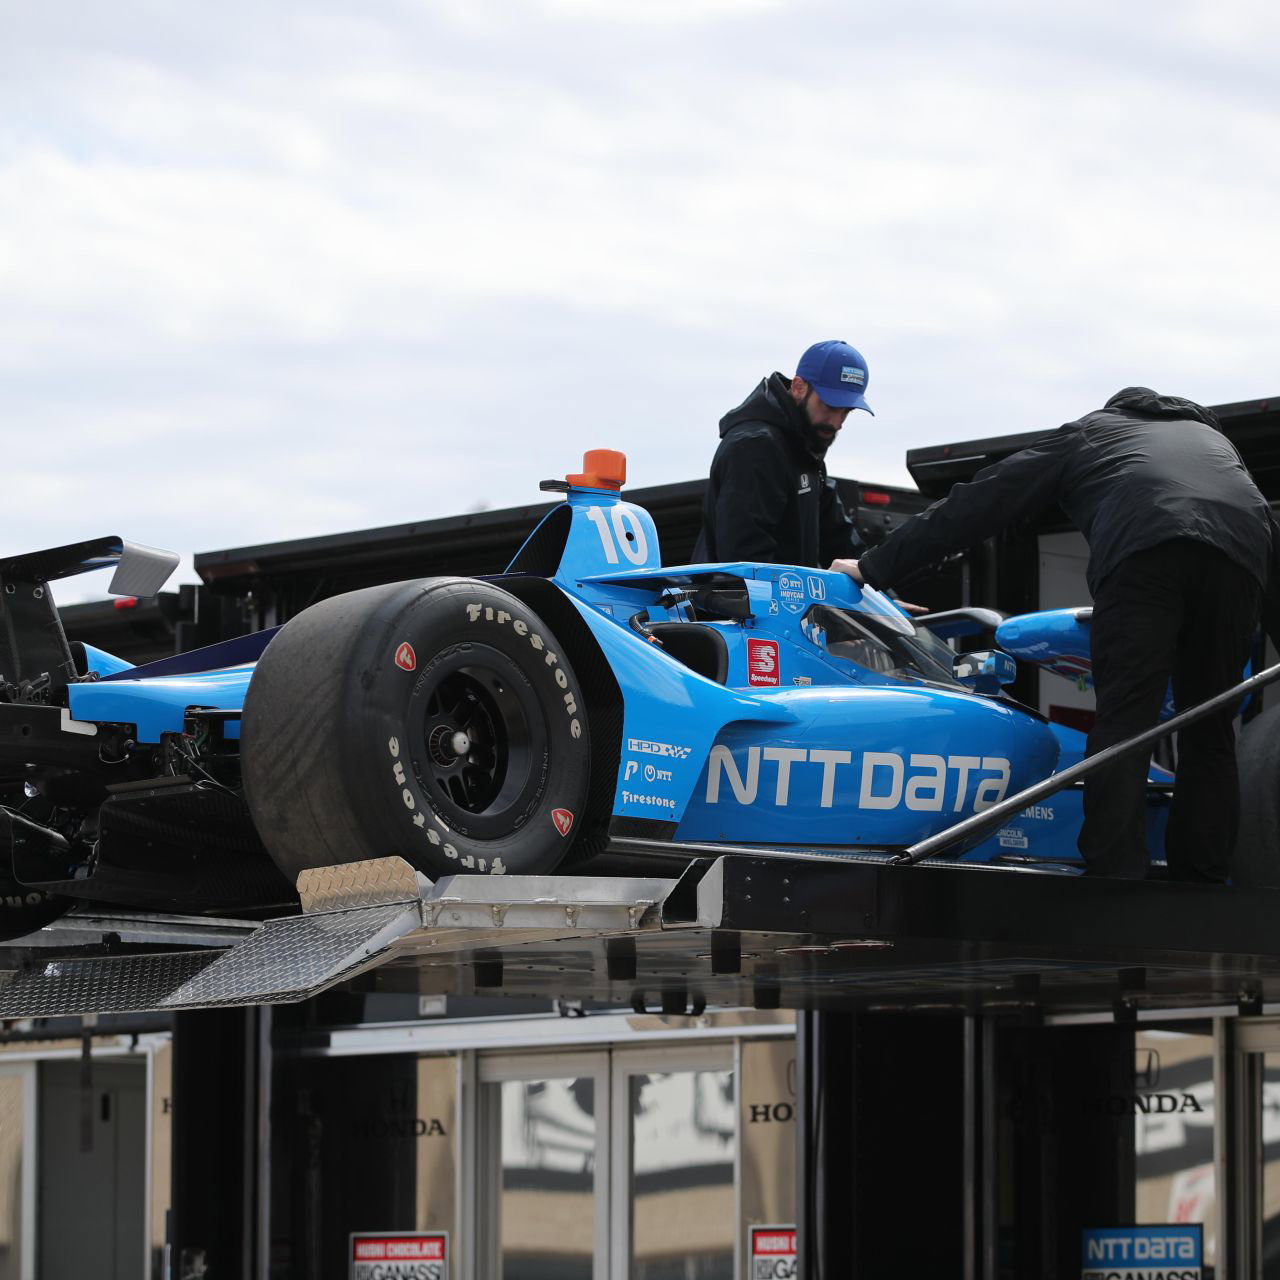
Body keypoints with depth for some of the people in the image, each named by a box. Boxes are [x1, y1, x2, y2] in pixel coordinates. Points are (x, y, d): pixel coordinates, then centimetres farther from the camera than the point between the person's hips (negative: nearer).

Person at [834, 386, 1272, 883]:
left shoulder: (1087, 431, 34)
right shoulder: (1208, 433, 43)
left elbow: (980, 503, 31)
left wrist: (876, 567, 35)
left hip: (1142, 548, -3)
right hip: (1242, 552, 3)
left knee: (1124, 717, -5)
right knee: (1209, 731, 11)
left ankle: (1112, 874, -17)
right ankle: (1201, 880, 4)